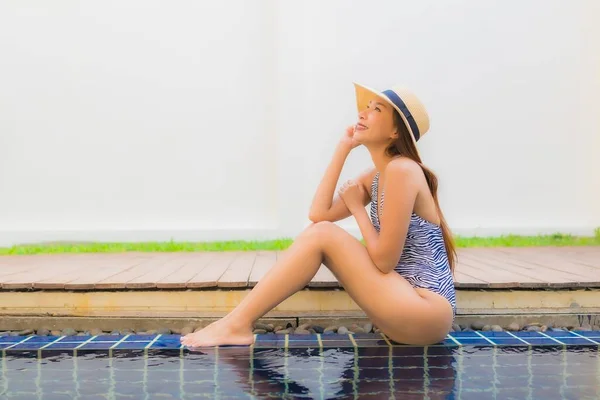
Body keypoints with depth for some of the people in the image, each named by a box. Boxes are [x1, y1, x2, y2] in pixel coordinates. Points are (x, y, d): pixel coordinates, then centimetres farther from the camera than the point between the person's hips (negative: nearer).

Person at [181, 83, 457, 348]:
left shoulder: (402, 169, -16)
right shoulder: (374, 177, 11)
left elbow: (384, 260, -17)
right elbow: (319, 214, 2)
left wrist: (357, 208, -3)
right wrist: (342, 148, 4)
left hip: (428, 312, -8)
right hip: (404, 305, 8)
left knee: (322, 234, -16)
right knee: (319, 228, 1)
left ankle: (237, 324, -11)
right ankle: (239, 322, -1)